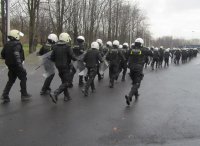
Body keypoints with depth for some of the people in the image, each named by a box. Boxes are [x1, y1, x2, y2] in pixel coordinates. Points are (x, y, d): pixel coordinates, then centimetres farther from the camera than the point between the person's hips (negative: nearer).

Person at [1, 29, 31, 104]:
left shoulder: (7, 44, 8)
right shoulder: (17, 44, -17)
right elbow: (17, 55, -30)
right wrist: (20, 64, -32)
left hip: (10, 66, 8)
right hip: (16, 65, -8)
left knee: (11, 80, 17)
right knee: (23, 79, 8)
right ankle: (24, 95, 14)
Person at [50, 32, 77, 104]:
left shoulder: (55, 47, 3)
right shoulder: (67, 47, -15)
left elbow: (52, 58, 2)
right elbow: (73, 57, -17)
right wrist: (76, 59, 5)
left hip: (59, 67, 7)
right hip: (66, 67, -7)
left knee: (64, 81, 19)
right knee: (66, 83, -1)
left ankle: (67, 96, 23)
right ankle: (55, 94, -16)